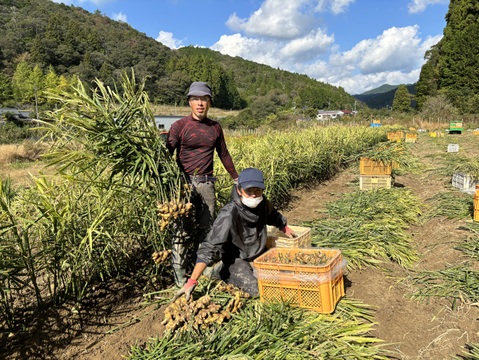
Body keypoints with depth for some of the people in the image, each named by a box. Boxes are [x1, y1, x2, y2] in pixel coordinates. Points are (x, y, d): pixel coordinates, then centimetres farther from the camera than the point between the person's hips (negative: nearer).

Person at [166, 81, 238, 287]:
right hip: (184, 182, -4)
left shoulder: (215, 127, 11)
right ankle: (179, 275, 9)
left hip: (206, 183, 4)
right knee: (182, 229, -2)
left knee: (206, 228, 11)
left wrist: (236, 177, 24)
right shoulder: (179, 126, -3)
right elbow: (166, 153, -12)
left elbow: (223, 154, 21)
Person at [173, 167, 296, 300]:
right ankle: (226, 274, 5)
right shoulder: (229, 214, -34)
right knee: (258, 290, -21)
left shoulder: (262, 203, -13)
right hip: (237, 259, -6)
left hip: (259, 253, 7)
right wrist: (192, 282, -40)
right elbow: (210, 247, -37)